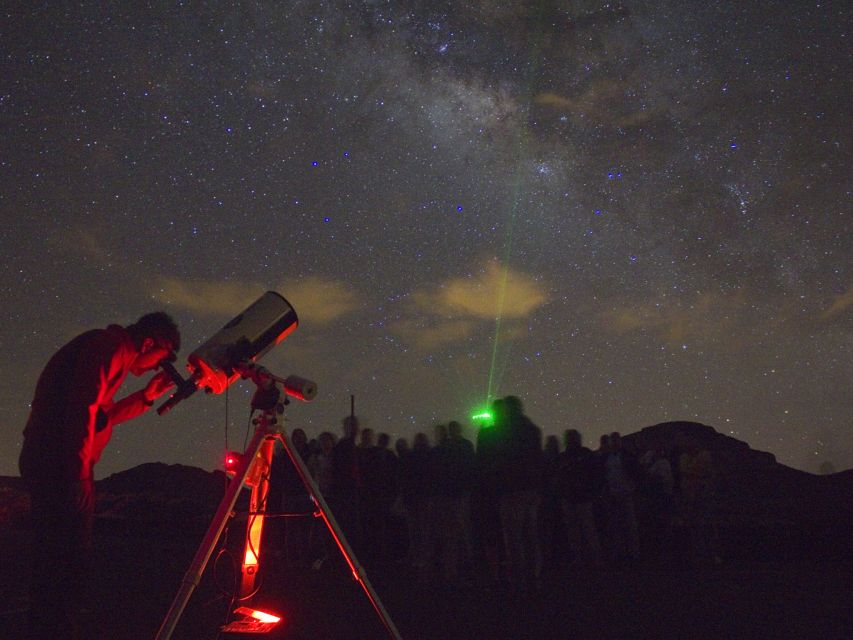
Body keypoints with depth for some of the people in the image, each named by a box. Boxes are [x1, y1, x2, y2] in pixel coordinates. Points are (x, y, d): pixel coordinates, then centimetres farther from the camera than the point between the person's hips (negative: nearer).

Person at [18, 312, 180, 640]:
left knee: (54, 558, 13)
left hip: (47, 463, 10)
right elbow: (83, 407, -19)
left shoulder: (107, 349, 23)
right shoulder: (108, 346, -8)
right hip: (63, 467, -10)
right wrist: (79, 469, -20)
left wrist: (146, 396, 23)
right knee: (70, 558, -11)